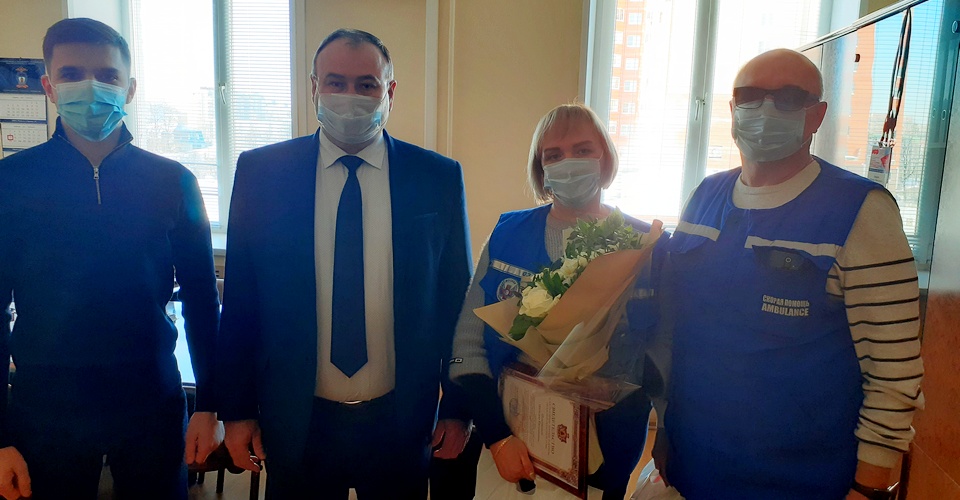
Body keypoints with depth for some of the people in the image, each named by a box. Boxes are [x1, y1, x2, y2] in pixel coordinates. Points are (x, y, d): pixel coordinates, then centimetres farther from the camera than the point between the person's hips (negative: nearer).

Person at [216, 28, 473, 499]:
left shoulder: (439, 178, -4)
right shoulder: (260, 173, -4)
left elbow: (456, 299, 0)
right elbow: (240, 300, 0)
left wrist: (457, 407, 3)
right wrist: (237, 410, 2)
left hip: (401, 421, 0)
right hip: (295, 421, 0)